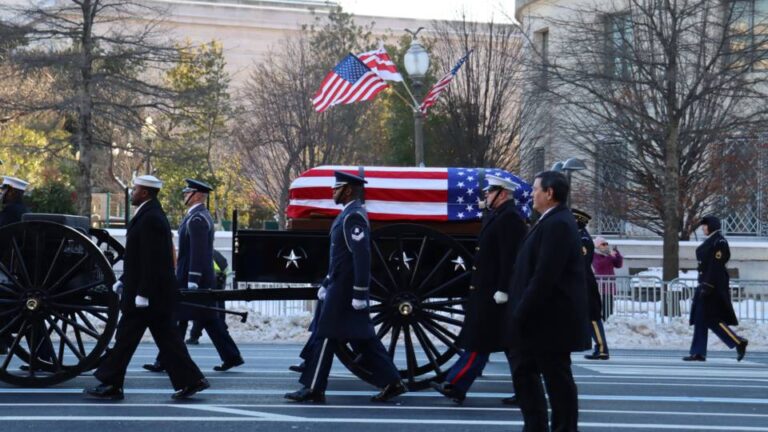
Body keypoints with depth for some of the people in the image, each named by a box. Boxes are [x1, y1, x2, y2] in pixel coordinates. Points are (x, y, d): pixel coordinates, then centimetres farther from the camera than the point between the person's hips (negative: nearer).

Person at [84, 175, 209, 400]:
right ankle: (190, 380, 10)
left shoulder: (150, 218, -17)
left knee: (126, 337, -3)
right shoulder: (152, 215, 15)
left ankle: (111, 385, 3)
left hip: (147, 290, -10)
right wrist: (123, 281, 21)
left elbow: (151, 260, -22)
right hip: (157, 292, 10)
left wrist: (142, 293, -22)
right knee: (166, 337, 10)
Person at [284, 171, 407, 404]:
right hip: (342, 287, 10)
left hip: (345, 290, -10)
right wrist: (328, 285, 23)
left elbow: (362, 256, -23)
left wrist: (359, 294, -24)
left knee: (326, 336, -3)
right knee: (363, 338, 10)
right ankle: (392, 382, 9)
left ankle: (314, 389, 2)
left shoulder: (353, 216, -16)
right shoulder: (349, 214, 16)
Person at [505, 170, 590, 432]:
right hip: (540, 319, 11)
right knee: (525, 373, 14)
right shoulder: (550, 222, 15)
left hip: (550, 319, -11)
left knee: (557, 379, -2)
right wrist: (521, 313, 15)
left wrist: (522, 313, -20)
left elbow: (545, 276, -24)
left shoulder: (557, 224, -18)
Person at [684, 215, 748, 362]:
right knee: (700, 320, 7)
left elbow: (717, 266, -21)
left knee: (713, 319, -9)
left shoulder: (719, 242, -14)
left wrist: (708, 286, -24)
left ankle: (739, 343, 0)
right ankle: (698, 353, 7)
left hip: (714, 286, -10)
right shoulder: (709, 241, 15)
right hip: (705, 284, 10)